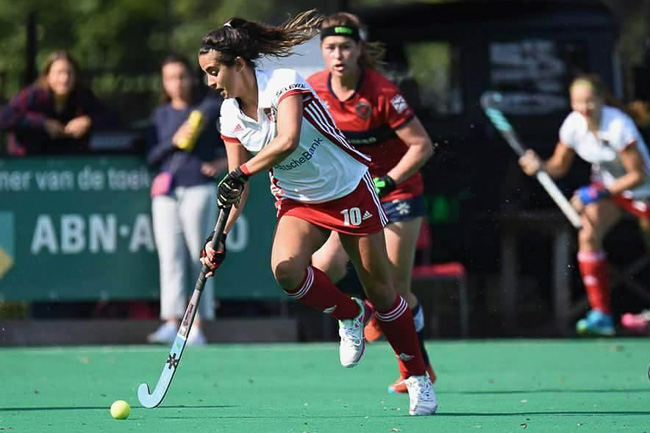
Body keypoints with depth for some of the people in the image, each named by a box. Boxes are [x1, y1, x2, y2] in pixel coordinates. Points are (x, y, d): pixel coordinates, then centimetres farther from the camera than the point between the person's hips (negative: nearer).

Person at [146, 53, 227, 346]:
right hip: (166, 191, 3)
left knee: (199, 258, -3)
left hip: (199, 189, -3)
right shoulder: (161, 115, 15)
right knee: (170, 256, -7)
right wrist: (174, 141, -7)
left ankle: (198, 327, -3)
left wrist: (223, 162, -3)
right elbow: (151, 157, 10)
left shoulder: (212, 108, 6)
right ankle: (171, 323, -14)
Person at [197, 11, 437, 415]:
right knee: (285, 267, -25)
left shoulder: (285, 83, -22)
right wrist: (220, 237, -10)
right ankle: (350, 315, 3)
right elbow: (239, 186, 1)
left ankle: (418, 378, 17)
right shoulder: (230, 117, -4)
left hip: (348, 189, -5)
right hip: (299, 201, 5)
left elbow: (288, 141, -40)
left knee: (380, 289, 0)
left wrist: (241, 173, -44)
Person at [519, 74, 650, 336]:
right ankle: (601, 315, -15)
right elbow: (559, 166, -2)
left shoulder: (618, 126, -30)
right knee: (587, 237, -18)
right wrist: (539, 166, -25)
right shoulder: (574, 124, -15)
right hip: (605, 186, 4)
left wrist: (599, 193, -31)